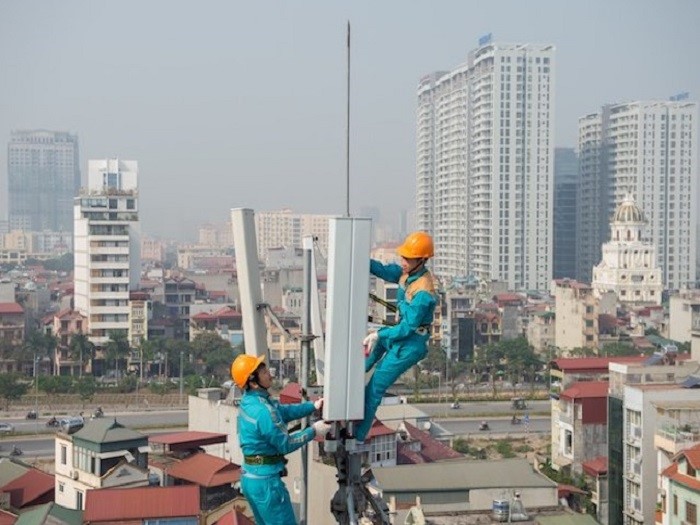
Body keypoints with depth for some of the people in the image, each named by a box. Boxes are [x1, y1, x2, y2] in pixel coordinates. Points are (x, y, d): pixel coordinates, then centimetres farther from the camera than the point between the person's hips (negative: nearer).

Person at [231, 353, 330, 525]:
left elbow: (284, 411, 15)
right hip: (266, 480, -9)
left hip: (250, 477, 9)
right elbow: (285, 444, -14)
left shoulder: (250, 401, 5)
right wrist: (313, 431, -5)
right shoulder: (262, 410, -23)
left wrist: (312, 406, 8)